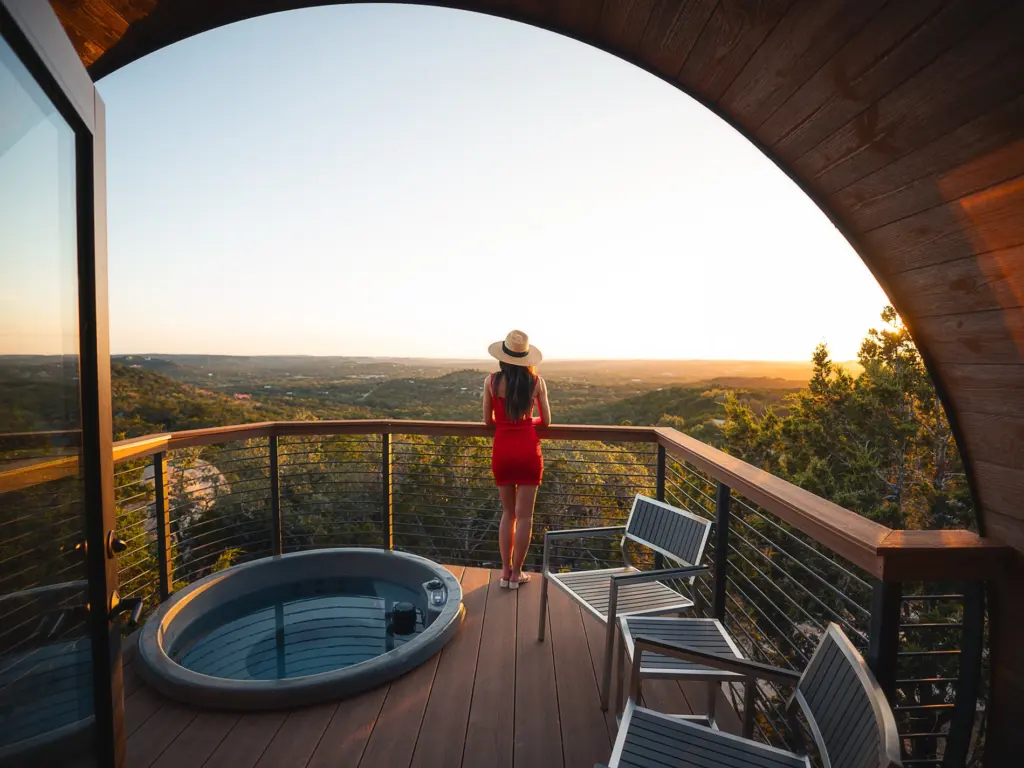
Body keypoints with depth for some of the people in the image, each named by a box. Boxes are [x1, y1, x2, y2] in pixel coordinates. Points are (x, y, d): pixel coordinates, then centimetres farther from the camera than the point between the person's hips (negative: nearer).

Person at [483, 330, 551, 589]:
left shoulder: (491, 381, -3)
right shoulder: (536, 381, -2)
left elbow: (488, 420, 5)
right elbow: (546, 420, 4)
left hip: (502, 451, 1)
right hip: (528, 450, -1)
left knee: (508, 512, 18)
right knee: (524, 515, 10)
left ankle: (505, 571, 24)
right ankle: (516, 573, 19)